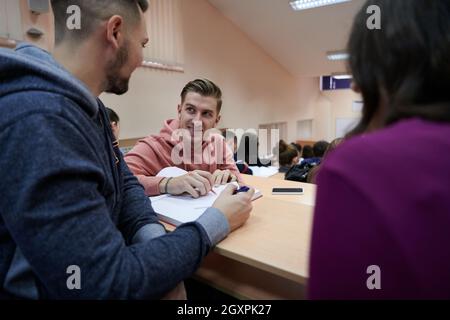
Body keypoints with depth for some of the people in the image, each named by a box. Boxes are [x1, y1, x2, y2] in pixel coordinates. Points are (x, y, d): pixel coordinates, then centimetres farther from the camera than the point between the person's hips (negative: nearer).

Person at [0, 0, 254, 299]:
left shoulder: (87, 105, 3)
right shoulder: (38, 122, -31)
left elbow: (125, 183, 7)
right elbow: (107, 284, -31)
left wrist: (153, 236, -14)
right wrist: (215, 222, -20)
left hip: (93, 268, 7)